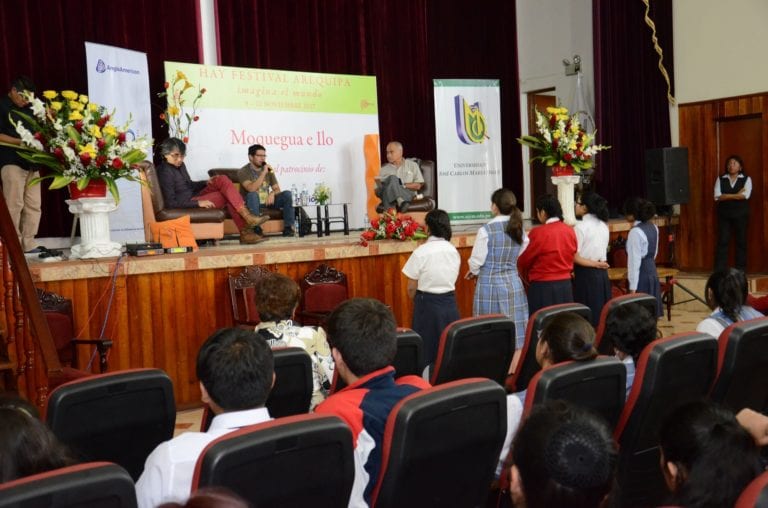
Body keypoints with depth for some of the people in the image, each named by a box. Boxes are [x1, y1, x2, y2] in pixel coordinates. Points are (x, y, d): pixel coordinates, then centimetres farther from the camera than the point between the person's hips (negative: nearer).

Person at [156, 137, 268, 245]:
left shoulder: (180, 165, 9)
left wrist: (206, 183, 8)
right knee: (228, 195, -13)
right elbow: (171, 203, -23)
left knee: (222, 180, -8)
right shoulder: (165, 172, -19)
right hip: (189, 204, -9)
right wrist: (198, 203, -24)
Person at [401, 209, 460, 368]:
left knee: (428, 348, 4)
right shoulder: (454, 251, 1)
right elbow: (452, 280, 6)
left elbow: (411, 288, -6)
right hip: (450, 303, 4)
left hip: (427, 304, -4)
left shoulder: (421, 252, -12)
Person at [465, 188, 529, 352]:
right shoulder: (520, 230, 3)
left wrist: (475, 271, 13)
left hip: (490, 285, -5)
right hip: (514, 284, 5)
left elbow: (476, 261, -8)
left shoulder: (486, 230, -13)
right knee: (515, 327, 9)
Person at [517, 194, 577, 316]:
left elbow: (523, 261, -3)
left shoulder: (538, 233, -15)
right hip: (565, 285, 6)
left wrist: (529, 278, 16)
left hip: (542, 287, -6)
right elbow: (572, 257, 12)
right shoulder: (570, 231, 2)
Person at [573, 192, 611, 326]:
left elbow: (575, 257, -16)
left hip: (586, 275, -7)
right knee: (601, 312, 12)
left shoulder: (580, 227, -14)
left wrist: (593, 264, -8)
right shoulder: (603, 225, 8)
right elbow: (603, 251, 11)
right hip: (602, 273, 7)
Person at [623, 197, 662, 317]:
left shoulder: (635, 232, -18)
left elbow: (635, 261, -19)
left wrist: (632, 287, -18)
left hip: (641, 276, -8)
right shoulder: (653, 227, 8)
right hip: (652, 272, 9)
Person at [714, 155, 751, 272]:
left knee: (741, 241, 4)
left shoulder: (746, 179, 2)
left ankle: (741, 270, 12)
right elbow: (717, 196, -8)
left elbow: (745, 195, -15)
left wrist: (726, 196, -12)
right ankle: (719, 270, 1)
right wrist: (736, 195, -12)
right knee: (722, 241, -1)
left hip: (741, 214, -1)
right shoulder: (720, 179, 5)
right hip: (724, 214, 1)